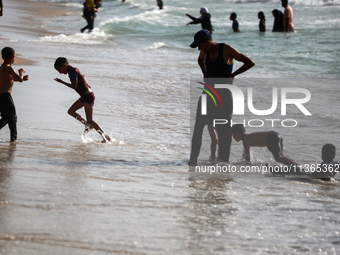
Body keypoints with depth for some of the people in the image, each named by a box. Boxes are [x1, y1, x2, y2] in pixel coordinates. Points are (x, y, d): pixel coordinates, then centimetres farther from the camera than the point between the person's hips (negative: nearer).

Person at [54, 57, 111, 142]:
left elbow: (74, 86, -24)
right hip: (84, 96, 10)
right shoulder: (72, 71, 13)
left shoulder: (73, 72, -16)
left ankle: (106, 136, -6)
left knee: (90, 120, -10)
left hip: (88, 96, -10)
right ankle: (88, 125, 13)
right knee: (71, 111, 10)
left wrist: (61, 82, -17)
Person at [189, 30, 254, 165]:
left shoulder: (226, 50, -14)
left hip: (223, 93, -5)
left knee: (223, 128, -1)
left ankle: (224, 160, 7)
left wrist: (232, 75, -15)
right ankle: (193, 160, 0)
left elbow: (250, 62, -14)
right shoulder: (206, 51, 3)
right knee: (198, 126, -2)